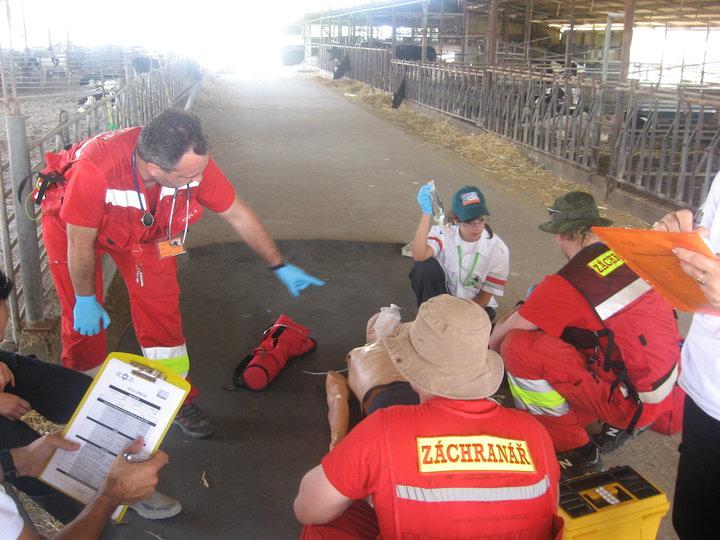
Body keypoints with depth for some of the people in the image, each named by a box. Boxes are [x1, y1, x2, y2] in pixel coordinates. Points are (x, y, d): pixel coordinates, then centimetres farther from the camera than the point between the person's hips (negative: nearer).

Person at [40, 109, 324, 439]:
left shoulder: (194, 161, -33)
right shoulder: (94, 168, -44)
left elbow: (238, 215, -16)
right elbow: (80, 244, -27)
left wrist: (280, 266, -8)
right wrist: (86, 300, -13)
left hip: (146, 228, 3)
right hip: (73, 225, -2)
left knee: (161, 311, -2)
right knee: (83, 320, -1)